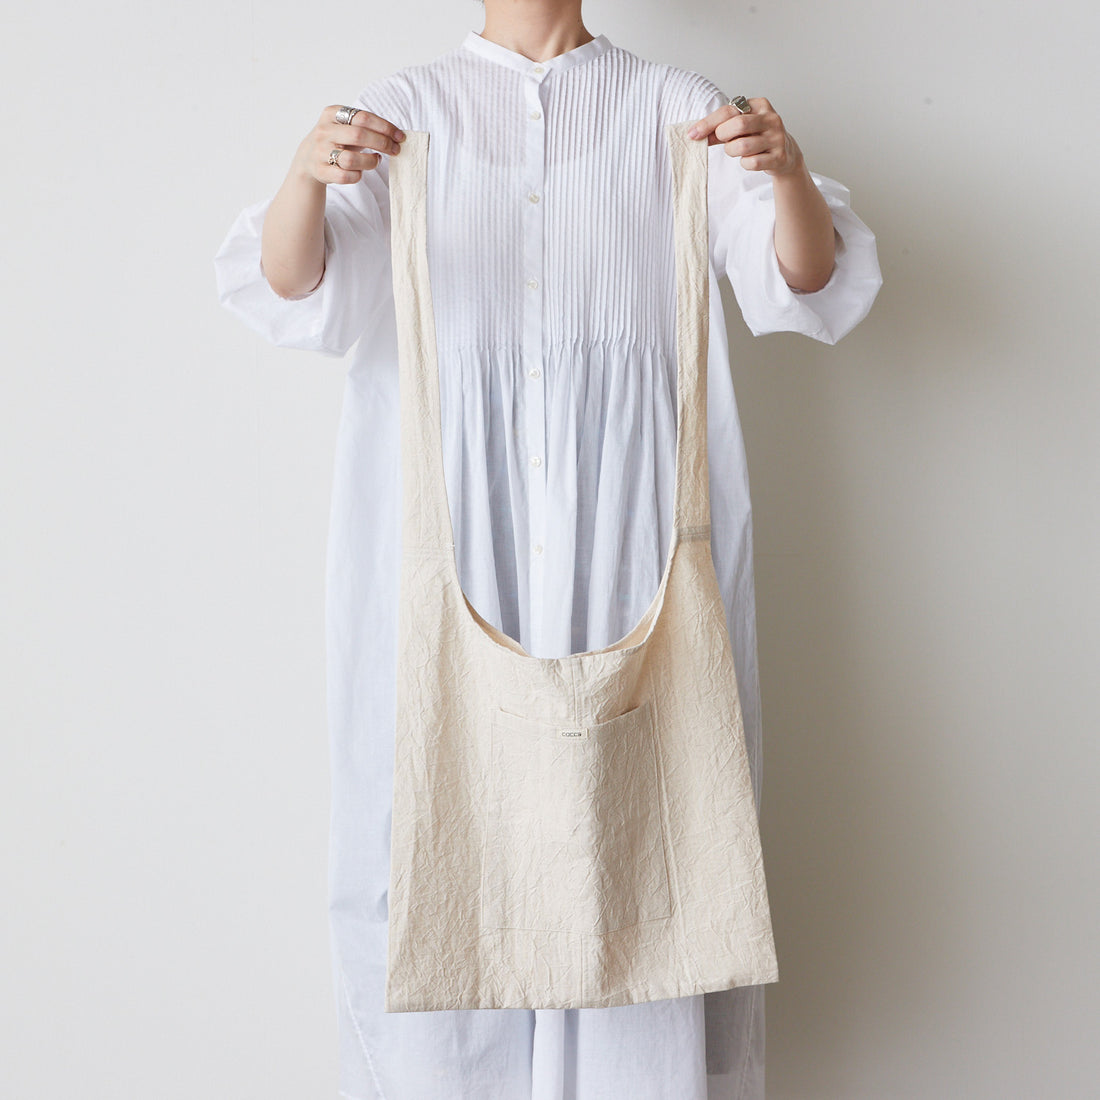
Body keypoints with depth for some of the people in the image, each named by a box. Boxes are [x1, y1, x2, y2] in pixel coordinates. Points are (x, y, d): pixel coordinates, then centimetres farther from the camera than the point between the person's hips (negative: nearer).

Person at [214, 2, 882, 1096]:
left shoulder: (674, 109, 10)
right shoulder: (403, 108, 10)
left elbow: (809, 285, 0)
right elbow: (289, 292, -3)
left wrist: (788, 170, -20)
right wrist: (306, 177, -23)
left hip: (627, 547, 0)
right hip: (448, 542, 0)